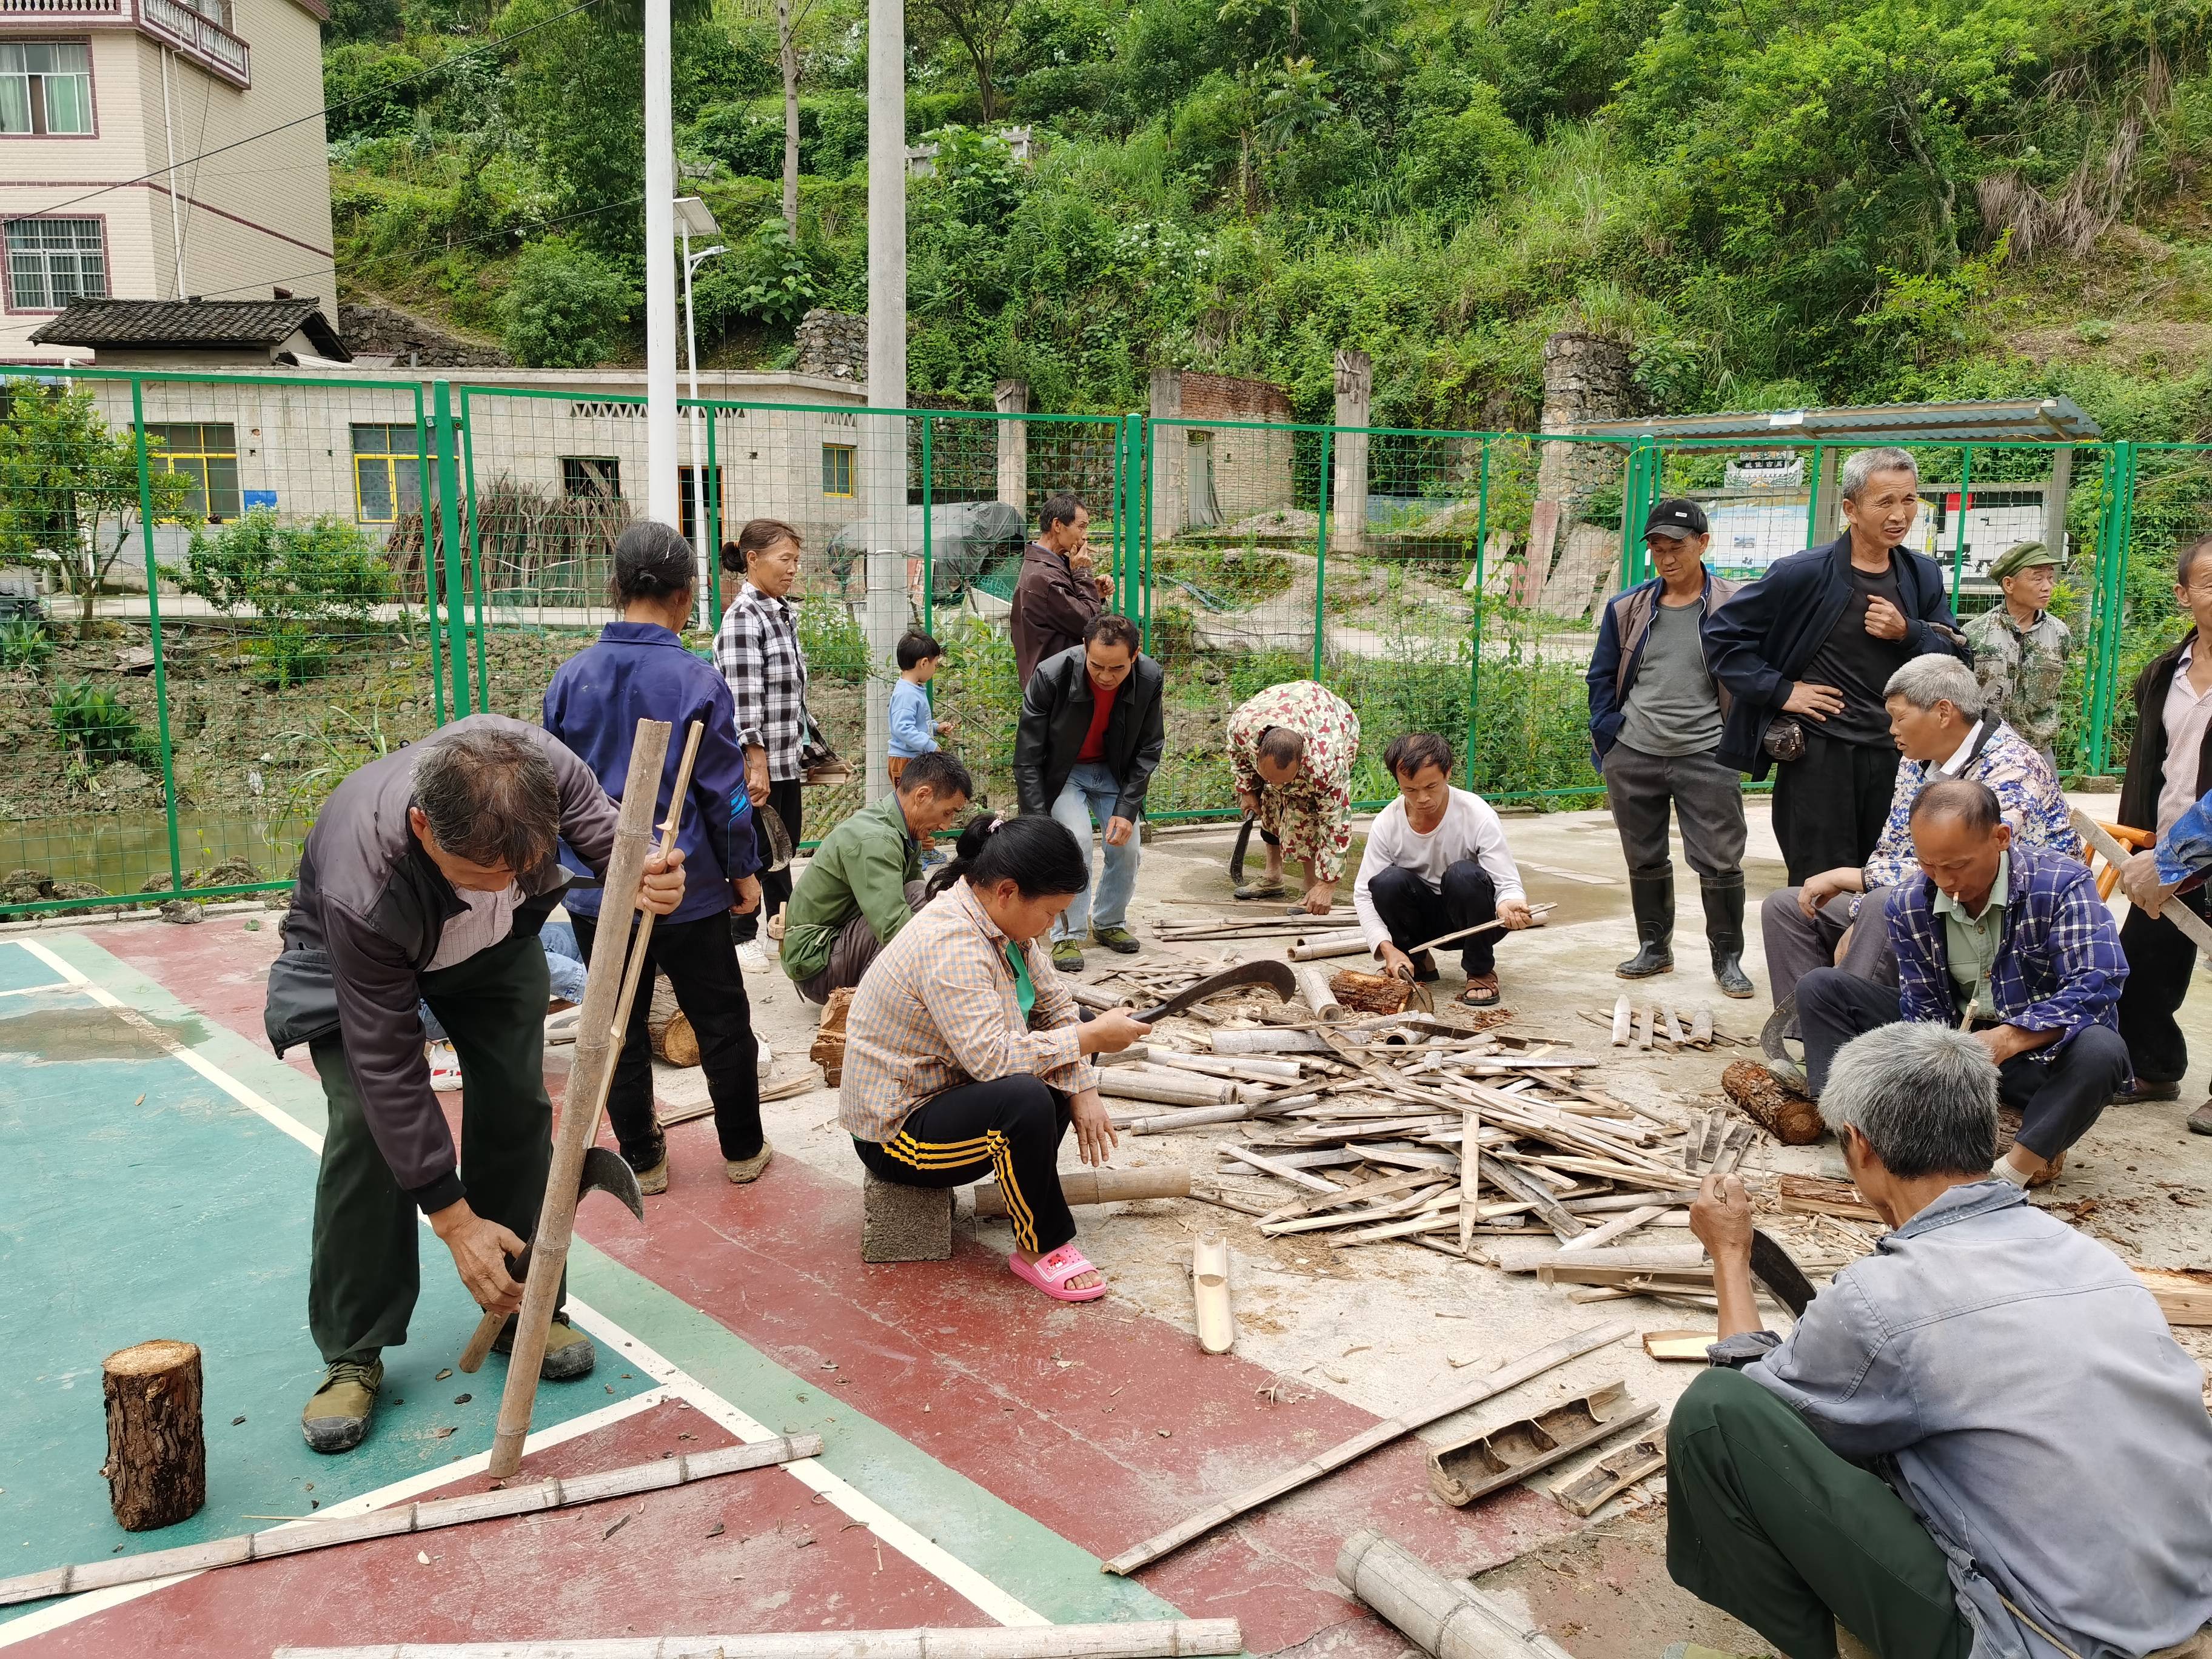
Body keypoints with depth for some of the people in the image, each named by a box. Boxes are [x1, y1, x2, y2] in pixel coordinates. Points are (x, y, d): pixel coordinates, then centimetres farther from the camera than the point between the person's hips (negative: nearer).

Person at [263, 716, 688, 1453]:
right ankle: (351, 1356, -2)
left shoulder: (538, 763, -39)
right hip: (355, 955, -3)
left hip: (498, 944, 4)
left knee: (517, 1102, -5)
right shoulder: (362, 891, -44)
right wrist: (455, 1221, -32)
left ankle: (526, 1307, 13)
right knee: (366, 1122, -17)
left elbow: (608, 835, -18)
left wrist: (645, 875, -46)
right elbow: (389, 1068, -36)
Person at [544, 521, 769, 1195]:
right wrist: (744, 870, 4)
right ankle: (742, 1151, 25)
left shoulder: (571, 676, -3)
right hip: (688, 889, -3)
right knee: (722, 1024, 13)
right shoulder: (697, 680, -13)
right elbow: (724, 791, -9)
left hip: (597, 892, 3)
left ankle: (642, 1159, 24)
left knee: (620, 1028, 15)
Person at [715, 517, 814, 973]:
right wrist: (757, 765, -21)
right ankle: (743, 936, 17)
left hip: (787, 757, 8)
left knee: (786, 846, 16)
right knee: (757, 850, 3)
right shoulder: (743, 617, -16)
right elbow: (743, 699, -20)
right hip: (759, 762, -8)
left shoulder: (782, 612, 11)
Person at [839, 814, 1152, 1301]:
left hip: (950, 1088, 10)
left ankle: (1026, 1188, 10)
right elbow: (991, 1056, -37)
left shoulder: (999, 917, -2)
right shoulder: (949, 944, -30)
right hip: (898, 1128, -10)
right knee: (1026, 1100, -34)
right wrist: (1089, 1037, -27)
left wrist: (1082, 1091, -8)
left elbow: (1054, 1004, 4)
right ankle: (1042, 1249, -12)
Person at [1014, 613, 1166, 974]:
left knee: (1128, 847, -6)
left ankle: (1109, 923, 19)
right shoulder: (1051, 676, -32)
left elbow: (1149, 750, -9)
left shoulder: (1150, 679, -23)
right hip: (1062, 772, -3)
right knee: (1075, 839, -22)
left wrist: (1127, 809, -17)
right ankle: (1067, 935, -9)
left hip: (1113, 771, 3)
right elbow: (1027, 758, -26)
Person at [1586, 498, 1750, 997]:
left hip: (1706, 757, -3)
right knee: (1644, 859, 13)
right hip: (1633, 757, 3)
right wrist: (1608, 734, 3)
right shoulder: (1627, 609, 6)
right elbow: (1603, 676, 13)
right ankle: (1654, 947, 28)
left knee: (1720, 861, -1)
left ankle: (1728, 958, 12)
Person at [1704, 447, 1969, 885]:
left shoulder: (1923, 576, 8)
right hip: (1818, 754, -5)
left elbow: (1957, 660, 9)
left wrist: (1908, 634, -10)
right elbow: (1722, 633, -5)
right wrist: (1780, 691, -10)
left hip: (1894, 755, 5)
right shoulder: (1803, 573, -8)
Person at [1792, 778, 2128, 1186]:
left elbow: (2096, 984, -29)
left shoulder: (2062, 883, -18)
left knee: (2100, 1050, -39)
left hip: (2037, 1049, -4)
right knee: (1820, 987, -10)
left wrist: (2007, 1038, -42)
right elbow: (1923, 1010, -7)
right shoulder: (1909, 903, -7)